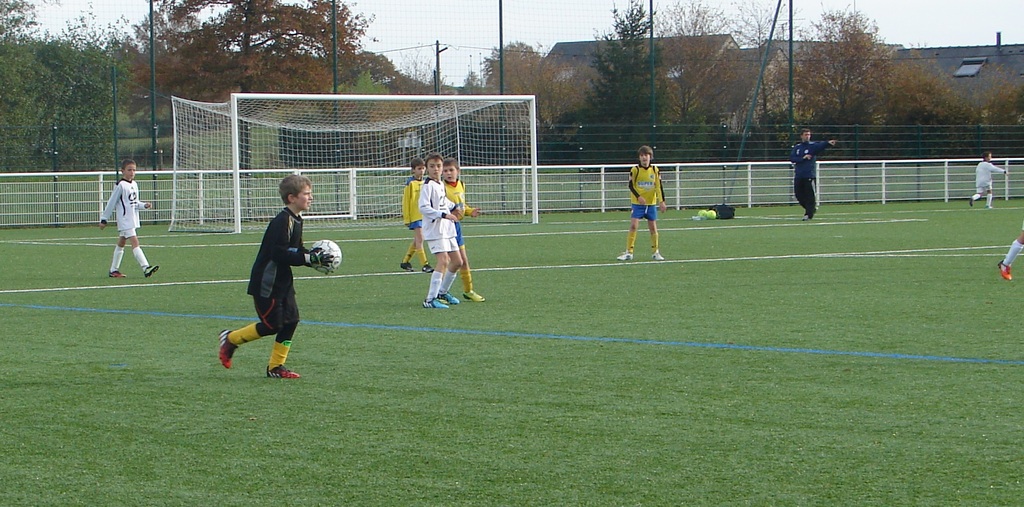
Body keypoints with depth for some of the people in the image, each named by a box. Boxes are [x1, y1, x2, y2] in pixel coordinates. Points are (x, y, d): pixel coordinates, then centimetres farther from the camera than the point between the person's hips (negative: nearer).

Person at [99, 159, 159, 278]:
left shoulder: (134, 184, 12)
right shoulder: (120, 185, -12)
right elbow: (111, 203, -8)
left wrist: (144, 205, 0)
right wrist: (104, 219, -5)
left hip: (133, 219, 9)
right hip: (124, 220, -9)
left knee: (121, 244, 14)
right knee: (135, 242, -17)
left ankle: (113, 270, 21)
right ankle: (146, 268, -27)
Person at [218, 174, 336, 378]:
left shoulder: (296, 221, 9)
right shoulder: (282, 222, -21)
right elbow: (279, 254, -28)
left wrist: (314, 256, -3)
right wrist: (310, 258, -27)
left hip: (283, 281, 9)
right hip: (267, 283, -9)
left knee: (291, 320, 3)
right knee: (272, 325, -6)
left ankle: (275, 366, 10)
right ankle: (230, 339, 14)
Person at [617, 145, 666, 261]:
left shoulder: (655, 170, 3)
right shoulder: (635, 170, -5)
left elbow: (659, 186, 5)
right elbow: (631, 186, -4)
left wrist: (661, 201, -2)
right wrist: (638, 197, -18)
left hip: (651, 203, 2)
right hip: (637, 203, -2)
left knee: (653, 227, 5)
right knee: (633, 226, -12)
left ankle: (655, 252, 17)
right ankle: (629, 252, -8)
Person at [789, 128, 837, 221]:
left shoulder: (813, 146, -1)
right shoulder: (797, 147, 11)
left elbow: (821, 145, -23)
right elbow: (792, 158, 0)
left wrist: (828, 143, -45)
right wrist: (803, 158, -14)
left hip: (809, 176, -4)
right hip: (798, 175, 4)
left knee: (810, 195, -7)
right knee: (799, 194, 8)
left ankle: (809, 214, -2)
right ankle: (812, 208, 27)